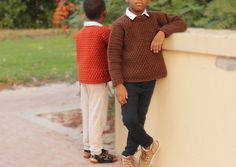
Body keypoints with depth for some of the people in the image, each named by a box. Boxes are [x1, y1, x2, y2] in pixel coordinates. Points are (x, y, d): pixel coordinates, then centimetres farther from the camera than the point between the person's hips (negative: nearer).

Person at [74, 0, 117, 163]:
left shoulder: (80, 34, 9)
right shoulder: (104, 31, -13)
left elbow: (81, 58, 12)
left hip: (84, 79, 7)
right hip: (98, 79, -7)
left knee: (87, 113, 14)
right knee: (97, 115, -1)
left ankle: (88, 147, 22)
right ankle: (96, 153, 4)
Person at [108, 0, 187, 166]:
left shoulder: (155, 18, 6)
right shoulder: (120, 24, -8)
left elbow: (181, 23, 12)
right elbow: (113, 56, -10)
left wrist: (163, 32, -8)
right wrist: (118, 85, -16)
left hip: (149, 80, 4)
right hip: (129, 81, -3)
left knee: (140, 119, 11)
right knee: (129, 120, -7)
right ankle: (149, 144, 23)